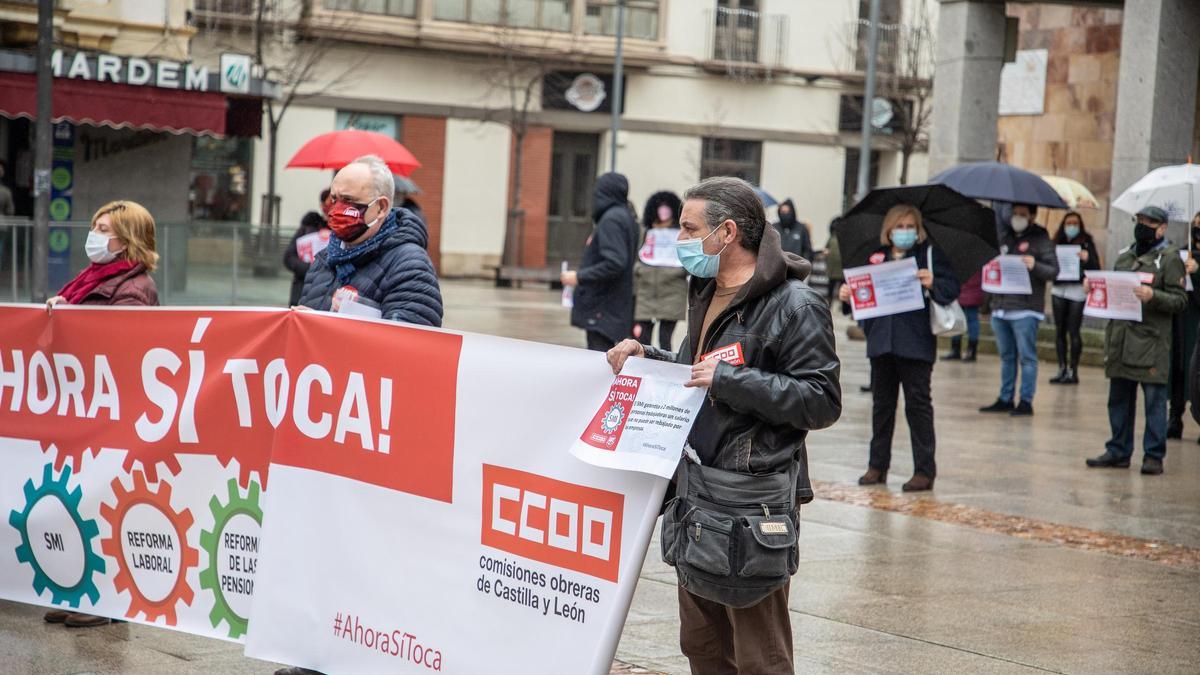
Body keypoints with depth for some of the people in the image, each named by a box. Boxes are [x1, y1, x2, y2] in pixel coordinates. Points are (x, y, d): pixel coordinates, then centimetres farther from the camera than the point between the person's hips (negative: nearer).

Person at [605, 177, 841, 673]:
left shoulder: (795, 305, -13)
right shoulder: (706, 295, 15)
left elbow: (822, 403, -18)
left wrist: (730, 379, -22)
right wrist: (648, 358, 9)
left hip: (753, 499, -9)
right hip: (695, 488, 9)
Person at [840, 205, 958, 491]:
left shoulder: (930, 253, 0)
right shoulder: (876, 258, 10)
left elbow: (952, 289, -6)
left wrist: (932, 284, -26)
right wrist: (846, 294, -5)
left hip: (916, 344, -4)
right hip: (881, 341, 4)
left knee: (918, 404, -2)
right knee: (882, 403, 12)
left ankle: (925, 470, 3)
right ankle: (878, 465, 22)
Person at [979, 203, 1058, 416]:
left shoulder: (1041, 239, -1)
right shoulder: (1005, 238, 17)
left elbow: (1053, 271, -6)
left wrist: (1034, 266, -24)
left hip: (1025, 310, -6)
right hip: (1001, 307, 7)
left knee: (1027, 356, -3)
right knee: (1006, 356, 12)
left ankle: (1026, 401, 0)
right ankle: (1005, 399, 17)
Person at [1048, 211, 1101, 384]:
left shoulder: (1087, 243, 2)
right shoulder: (1058, 242, 11)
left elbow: (1096, 268, -3)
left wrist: (1087, 258, -21)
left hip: (1077, 290, -4)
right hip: (1059, 290, 4)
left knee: (1074, 331, -6)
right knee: (1060, 330, 5)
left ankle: (1073, 370, -1)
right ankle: (1062, 369, 11)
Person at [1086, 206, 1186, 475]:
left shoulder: (1169, 258, -2)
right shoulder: (1124, 256, 17)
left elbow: (1180, 300, -7)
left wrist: (1152, 296, -22)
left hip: (1151, 341, -6)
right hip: (1120, 339, 6)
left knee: (1154, 399, -2)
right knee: (1119, 398, 12)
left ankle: (1154, 455, 4)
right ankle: (1118, 452, 20)